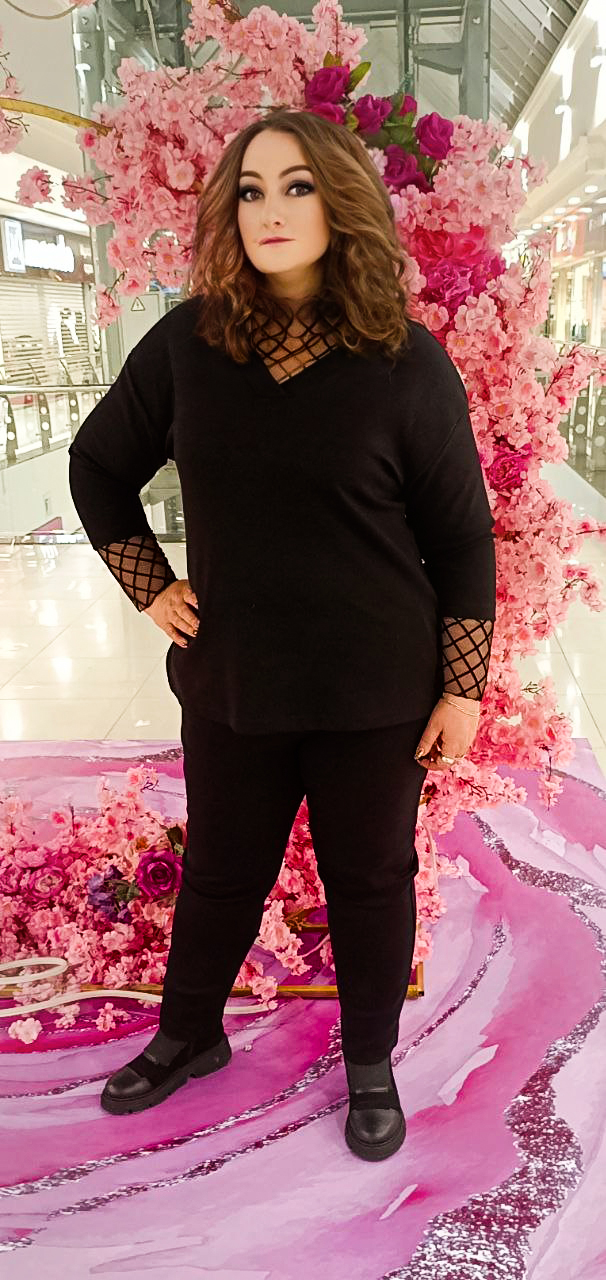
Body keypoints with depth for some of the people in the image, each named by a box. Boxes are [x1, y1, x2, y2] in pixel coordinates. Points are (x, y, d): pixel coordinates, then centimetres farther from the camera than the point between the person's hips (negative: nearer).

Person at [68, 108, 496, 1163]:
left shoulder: (407, 363, -9)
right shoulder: (187, 342, -2)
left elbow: (462, 538, -4)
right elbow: (98, 464, 11)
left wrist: (463, 685, -5)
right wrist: (148, 584, 3)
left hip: (374, 689, -2)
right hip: (230, 675, 2)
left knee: (369, 878, 15)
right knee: (220, 869, 19)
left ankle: (371, 1063, 41)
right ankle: (188, 1034, 46)